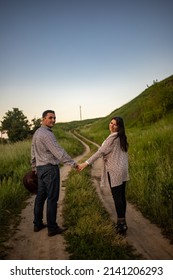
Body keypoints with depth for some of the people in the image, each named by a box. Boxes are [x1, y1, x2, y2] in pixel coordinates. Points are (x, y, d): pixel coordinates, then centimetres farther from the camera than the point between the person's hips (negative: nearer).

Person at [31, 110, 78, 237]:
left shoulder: (37, 133, 14)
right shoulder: (47, 134, -17)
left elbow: (33, 152, 19)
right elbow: (58, 151, -24)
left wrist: (34, 167, 27)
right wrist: (73, 163, -25)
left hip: (40, 168, 10)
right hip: (50, 168, -10)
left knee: (40, 196, 15)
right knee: (52, 198, -2)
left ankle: (38, 224, 25)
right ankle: (52, 228, 6)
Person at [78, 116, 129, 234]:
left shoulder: (113, 137, -16)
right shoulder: (122, 137, 12)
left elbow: (100, 152, -21)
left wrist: (86, 163, -22)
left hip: (115, 171, -9)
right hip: (122, 170, 9)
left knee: (117, 197, -2)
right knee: (122, 196, 12)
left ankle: (122, 223, 4)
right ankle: (122, 222, 21)